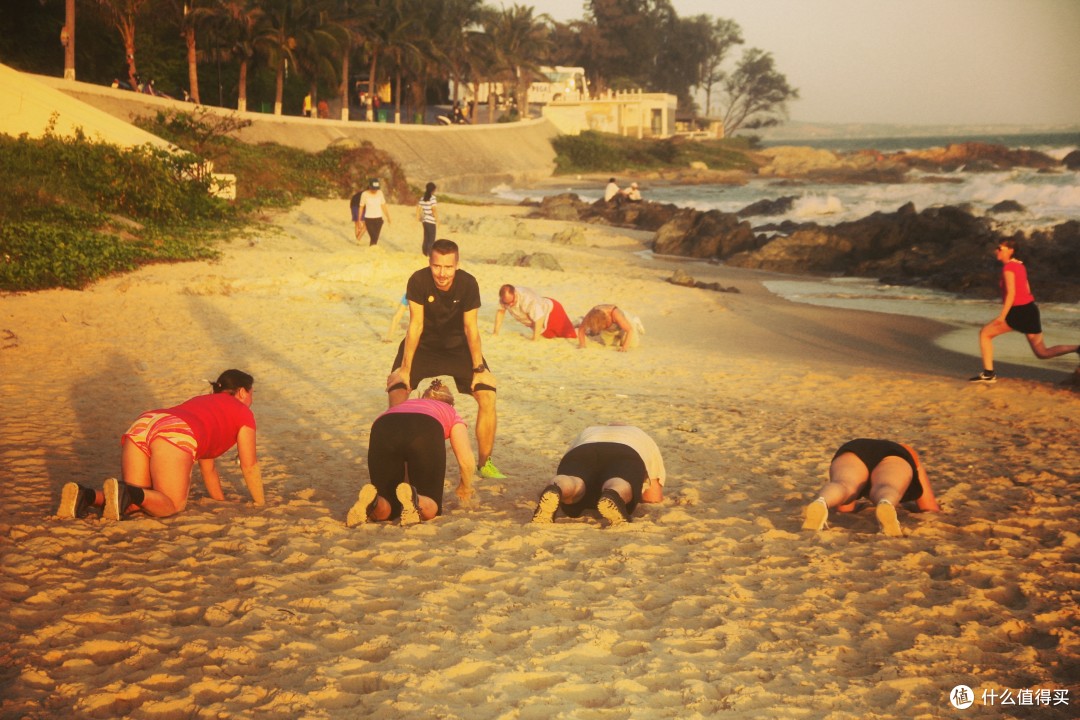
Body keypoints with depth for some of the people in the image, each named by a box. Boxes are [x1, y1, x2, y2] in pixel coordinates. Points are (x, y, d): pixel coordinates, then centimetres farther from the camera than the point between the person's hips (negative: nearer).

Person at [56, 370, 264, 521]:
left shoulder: (201, 401, 43)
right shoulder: (243, 412, 23)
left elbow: (207, 465, 47)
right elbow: (249, 465, 22)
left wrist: (221, 500, 52)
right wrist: (260, 503, 33)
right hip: (175, 436, -7)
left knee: (134, 501, 11)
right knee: (172, 505, -4)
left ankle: (85, 495, -15)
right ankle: (124, 492, -31)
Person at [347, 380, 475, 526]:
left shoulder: (405, 404, 44)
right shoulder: (451, 413, 36)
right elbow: (466, 460, 20)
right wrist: (465, 487, 40)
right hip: (426, 432, -3)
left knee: (386, 510, 16)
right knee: (430, 507, 12)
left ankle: (371, 501, -18)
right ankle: (414, 500, -22)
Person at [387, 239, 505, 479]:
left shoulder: (468, 284, -23)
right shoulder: (418, 281, -25)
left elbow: (471, 328, -14)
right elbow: (415, 325, -20)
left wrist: (479, 368, -14)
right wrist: (405, 369, -19)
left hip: (459, 347, 1)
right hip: (423, 346, -1)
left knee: (488, 397, -13)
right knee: (397, 391, -19)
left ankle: (485, 463, 5)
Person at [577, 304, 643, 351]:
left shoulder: (614, 313, -47)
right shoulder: (591, 315, -36)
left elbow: (630, 330, -44)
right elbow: (581, 328, -19)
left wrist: (625, 347, -51)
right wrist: (582, 345, -29)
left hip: (624, 322, -4)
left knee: (632, 344, -2)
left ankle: (636, 325, 26)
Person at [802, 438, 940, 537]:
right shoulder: (911, 455, 43)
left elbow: (843, 508, 37)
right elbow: (930, 507, 38)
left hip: (852, 454, 1)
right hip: (892, 458, -1)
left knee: (843, 486, -29)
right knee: (886, 492, -31)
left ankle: (820, 504, -65)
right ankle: (886, 505, -68)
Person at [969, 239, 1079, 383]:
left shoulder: (1008, 267, -12)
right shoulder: (1020, 265, 15)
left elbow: (1011, 293, -20)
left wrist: (1002, 316, -22)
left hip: (1018, 312, -9)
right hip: (1030, 309, 9)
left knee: (985, 333, 6)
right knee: (1042, 353, 10)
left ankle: (989, 374, 1)